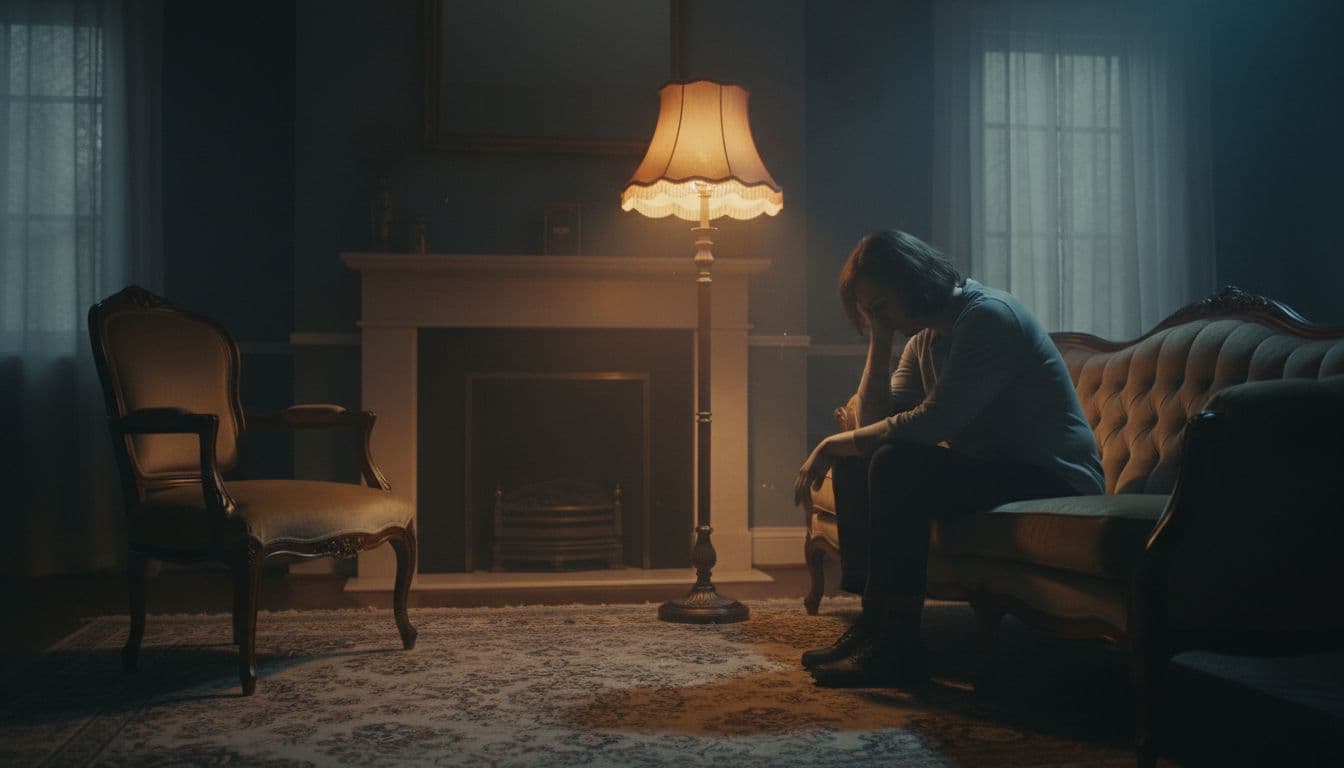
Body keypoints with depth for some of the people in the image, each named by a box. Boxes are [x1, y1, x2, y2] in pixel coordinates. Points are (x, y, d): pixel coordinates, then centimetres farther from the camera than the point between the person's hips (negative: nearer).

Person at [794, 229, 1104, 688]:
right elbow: (874, 422, 5)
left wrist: (834, 444, -17)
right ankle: (873, 620, -2)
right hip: (987, 469, 9)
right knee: (853, 463, 1)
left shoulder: (989, 316, -18)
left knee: (897, 466, -29)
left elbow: (930, 422, -27)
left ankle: (896, 646, -23)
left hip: (1054, 479, -9)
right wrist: (880, 341, -3)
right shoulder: (925, 336, 11)